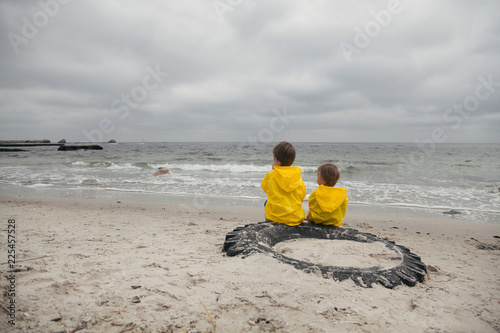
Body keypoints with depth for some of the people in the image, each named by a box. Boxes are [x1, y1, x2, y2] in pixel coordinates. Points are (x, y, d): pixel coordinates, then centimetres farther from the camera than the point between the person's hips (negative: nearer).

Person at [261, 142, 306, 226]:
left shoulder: (270, 175, -8)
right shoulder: (297, 176, -4)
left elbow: (265, 188, 13)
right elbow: (302, 196, 6)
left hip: (274, 217, -2)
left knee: (266, 203, 27)